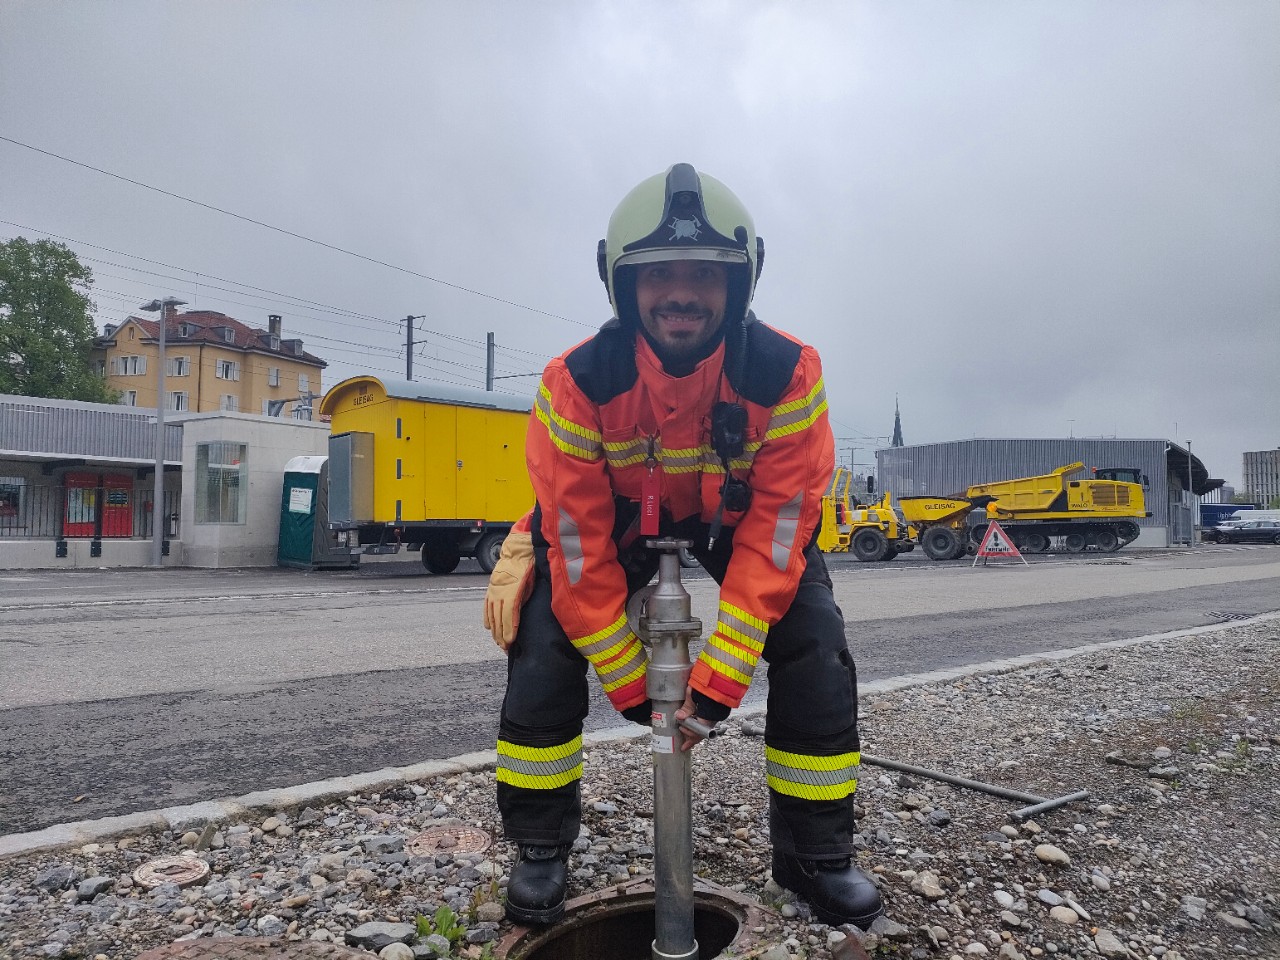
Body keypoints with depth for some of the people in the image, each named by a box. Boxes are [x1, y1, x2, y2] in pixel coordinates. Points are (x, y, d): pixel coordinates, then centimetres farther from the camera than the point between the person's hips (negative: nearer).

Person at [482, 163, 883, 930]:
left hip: (742, 516, 1)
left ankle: (816, 853, 8)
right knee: (543, 649, -17)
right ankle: (541, 849, 6)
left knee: (817, 651, -14)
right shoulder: (578, 382, -29)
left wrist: (718, 681, -27)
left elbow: (774, 534, -27)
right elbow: (581, 544, -24)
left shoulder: (787, 373, -29)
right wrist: (628, 683, -19)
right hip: (616, 519, 0)